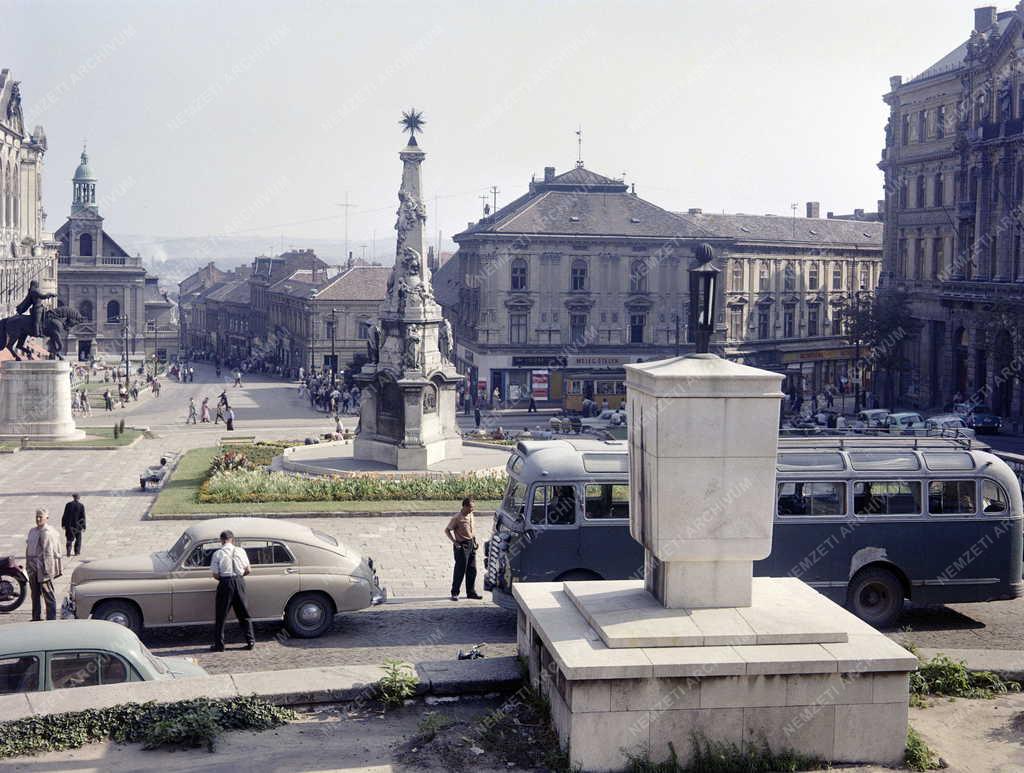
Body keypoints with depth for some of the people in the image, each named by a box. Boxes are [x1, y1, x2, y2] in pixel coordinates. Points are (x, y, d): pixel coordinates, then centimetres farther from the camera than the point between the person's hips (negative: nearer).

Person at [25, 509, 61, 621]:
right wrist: (28, 567, 15)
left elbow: (49, 553, -16)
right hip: (33, 568, 8)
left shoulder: (48, 533, -12)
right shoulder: (32, 531, 12)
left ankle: (51, 619, 2)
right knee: (35, 594, 16)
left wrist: (46, 570, -19)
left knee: (48, 595, -2)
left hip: (44, 568, -8)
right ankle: (36, 618, 26)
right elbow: (28, 549, 18)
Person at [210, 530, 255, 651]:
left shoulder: (217, 554, -6)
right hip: (239, 582, 3)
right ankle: (251, 641, 14)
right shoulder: (240, 551, 1)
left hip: (225, 583, -3)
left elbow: (215, 575, -6)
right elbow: (247, 570, 4)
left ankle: (219, 645, 10)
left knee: (221, 615, 8)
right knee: (244, 614, 14)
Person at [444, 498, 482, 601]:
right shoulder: (457, 518, -16)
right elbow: (447, 530, -9)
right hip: (462, 546, -7)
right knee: (460, 570, -3)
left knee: (472, 570, 11)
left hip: (471, 545, 7)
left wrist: (474, 539, 13)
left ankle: (471, 592, 20)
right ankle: (454, 593, 7)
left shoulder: (470, 515, 6)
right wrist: (454, 541, -14)